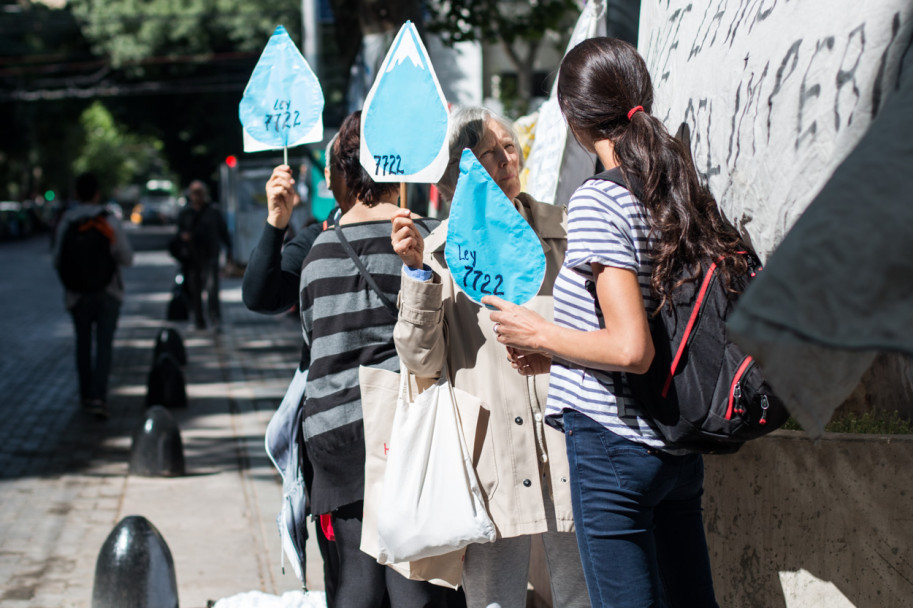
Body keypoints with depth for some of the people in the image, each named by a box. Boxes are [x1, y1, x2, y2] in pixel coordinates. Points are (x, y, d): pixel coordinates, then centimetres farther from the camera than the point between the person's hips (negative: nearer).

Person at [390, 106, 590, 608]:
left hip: (569, 452, 1)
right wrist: (418, 271, -12)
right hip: (492, 466, -1)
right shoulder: (440, 250, 4)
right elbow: (422, 361, -3)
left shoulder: (565, 231, 6)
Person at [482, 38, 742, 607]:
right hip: (680, 446, 8)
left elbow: (631, 349, -22)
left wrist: (539, 334, -7)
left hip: (611, 446, -7)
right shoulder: (690, 196, 8)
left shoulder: (598, 201, -14)